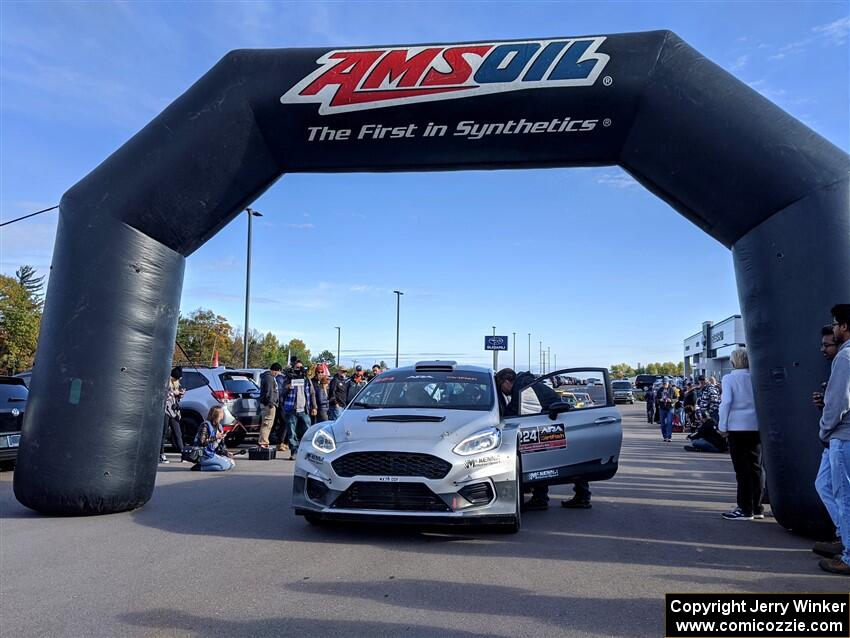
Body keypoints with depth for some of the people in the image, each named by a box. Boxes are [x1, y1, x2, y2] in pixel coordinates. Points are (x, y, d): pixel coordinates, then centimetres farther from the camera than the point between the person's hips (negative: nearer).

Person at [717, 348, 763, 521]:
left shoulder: (729, 378, -6)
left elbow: (726, 402, -12)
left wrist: (722, 426, -4)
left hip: (737, 426, -4)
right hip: (757, 426, 4)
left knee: (742, 469, 0)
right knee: (756, 467, 11)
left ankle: (745, 509, 2)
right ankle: (757, 508, 18)